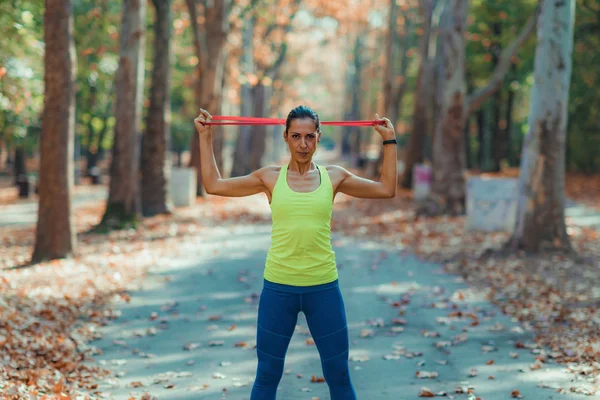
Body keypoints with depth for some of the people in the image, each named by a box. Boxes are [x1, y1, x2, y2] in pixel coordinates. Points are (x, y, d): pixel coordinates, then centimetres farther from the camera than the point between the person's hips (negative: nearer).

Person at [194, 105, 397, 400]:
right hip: (278, 287, 0)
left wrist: (389, 140, 8)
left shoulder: (334, 176, 3)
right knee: (267, 376, 9)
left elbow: (386, 189, 7)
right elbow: (214, 185, 5)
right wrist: (205, 137, 7)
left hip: (324, 287, 0)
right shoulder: (270, 177, 2)